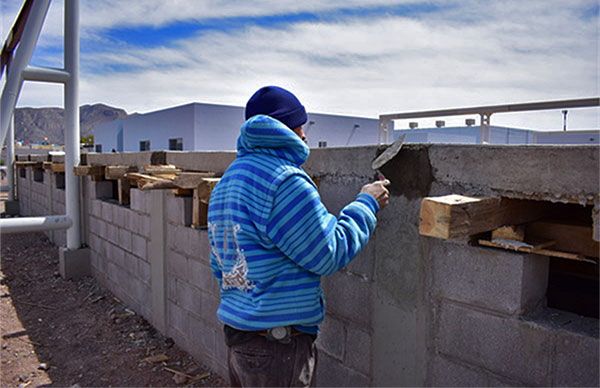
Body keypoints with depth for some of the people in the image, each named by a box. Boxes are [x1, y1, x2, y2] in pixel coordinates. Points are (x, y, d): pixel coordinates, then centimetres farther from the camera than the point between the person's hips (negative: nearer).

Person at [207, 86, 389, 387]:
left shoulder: (226, 182, 9)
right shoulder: (285, 181, -22)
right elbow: (330, 254, -17)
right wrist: (366, 204, -5)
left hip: (234, 329, 9)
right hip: (279, 341, -9)